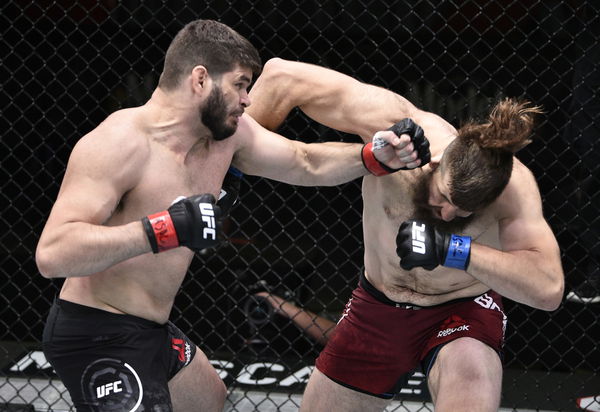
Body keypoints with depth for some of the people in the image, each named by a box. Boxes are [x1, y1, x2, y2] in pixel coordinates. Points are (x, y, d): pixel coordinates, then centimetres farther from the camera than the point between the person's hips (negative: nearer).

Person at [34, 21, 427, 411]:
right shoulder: (119, 142, -25)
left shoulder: (229, 131, 1)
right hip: (99, 339, -10)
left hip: (153, 331, 10)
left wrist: (377, 157, -2)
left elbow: (306, 163, 16)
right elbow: (52, 254, -34)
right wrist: (165, 229, -40)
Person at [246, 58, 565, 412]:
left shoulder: (511, 184, -27)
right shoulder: (392, 123, -26)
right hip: (377, 308, 3)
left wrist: (452, 250, -43)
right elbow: (284, 77, -20)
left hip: (462, 309, -3)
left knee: (473, 383, -35)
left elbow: (548, 288, -38)